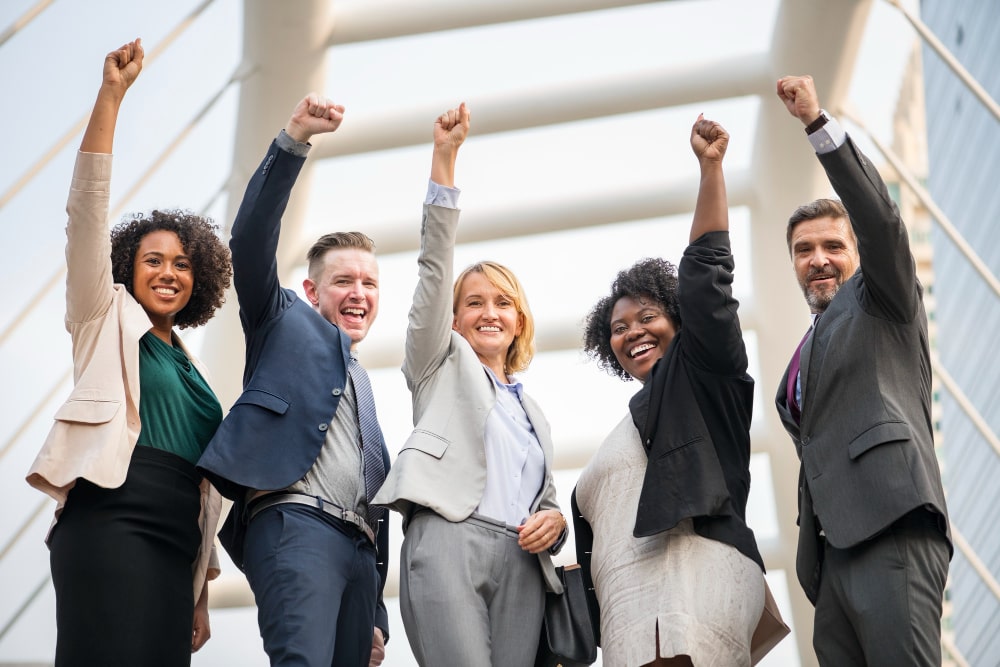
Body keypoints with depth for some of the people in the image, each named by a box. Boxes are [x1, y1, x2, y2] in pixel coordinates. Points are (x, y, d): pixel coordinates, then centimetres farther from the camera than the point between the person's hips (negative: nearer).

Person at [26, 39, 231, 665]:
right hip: (110, 526, -6)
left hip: (175, 545, 6)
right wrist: (111, 95, -5)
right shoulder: (107, 320, 13)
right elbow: (88, 206, 2)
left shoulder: (195, 369, 26)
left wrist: (201, 595, 19)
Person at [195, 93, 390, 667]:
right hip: (295, 521, -7)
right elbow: (252, 240, -1)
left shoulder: (361, 382, 33)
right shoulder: (286, 323, 17)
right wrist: (294, 142, -13)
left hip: (361, 548, 7)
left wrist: (377, 614, 21)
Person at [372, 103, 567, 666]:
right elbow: (435, 264, 8)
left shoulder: (534, 414, 32)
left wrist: (554, 522, 4)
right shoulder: (443, 362, 19)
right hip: (447, 541, -5)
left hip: (521, 559, 5)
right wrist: (445, 157, -1)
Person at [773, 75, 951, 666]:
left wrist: (818, 121, -10)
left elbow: (880, 218, -5)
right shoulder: (808, 352, 32)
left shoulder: (881, 302, 12)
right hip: (832, 548, 8)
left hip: (892, 530, -7)